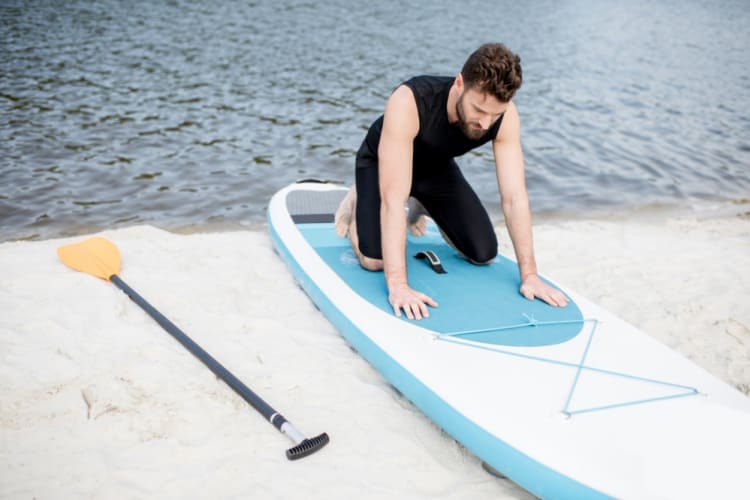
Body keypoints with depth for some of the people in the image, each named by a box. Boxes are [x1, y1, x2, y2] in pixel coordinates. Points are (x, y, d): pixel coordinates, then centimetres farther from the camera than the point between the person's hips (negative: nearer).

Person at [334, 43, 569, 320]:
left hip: (438, 166, 4)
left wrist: (529, 275, -32)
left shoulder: (504, 116, -30)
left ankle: (422, 208, 25)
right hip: (381, 162, -4)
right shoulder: (408, 102, -44)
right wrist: (398, 285, -52)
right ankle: (358, 202, 11)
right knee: (374, 260, -23)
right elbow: (393, 199, -47)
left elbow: (515, 198, -27)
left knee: (484, 254, -2)